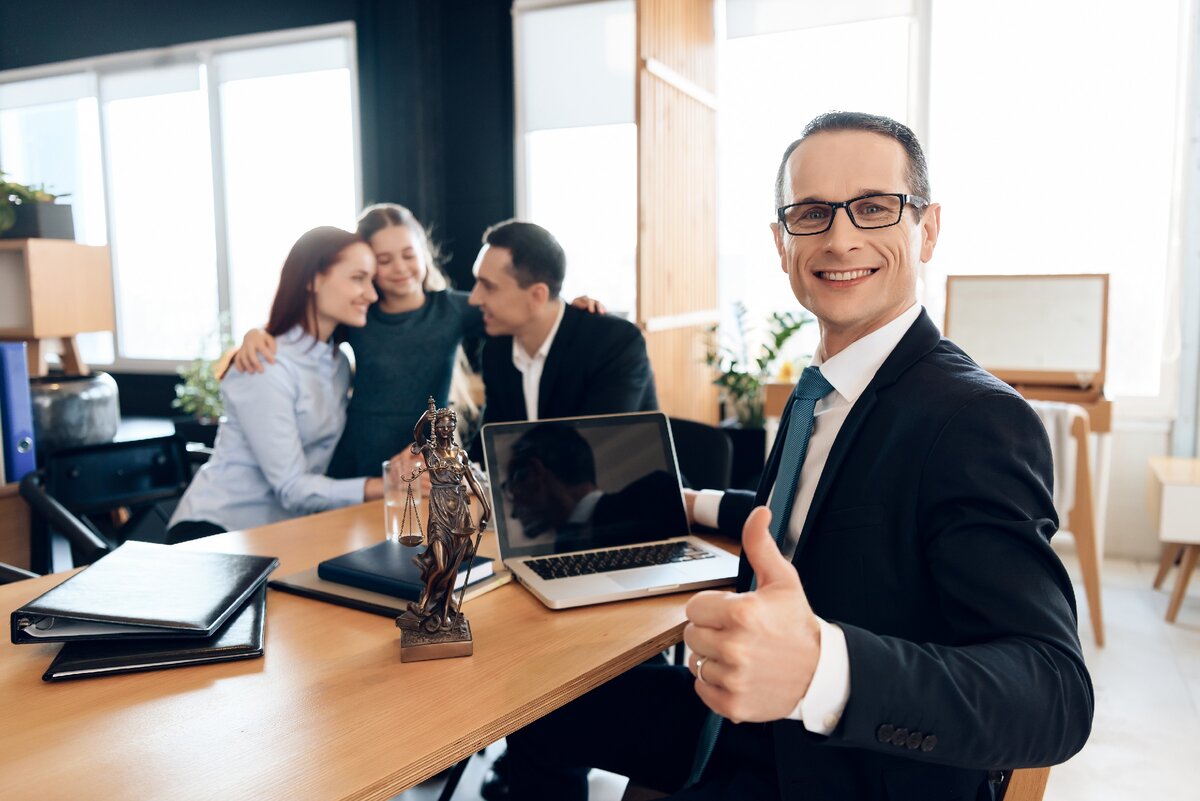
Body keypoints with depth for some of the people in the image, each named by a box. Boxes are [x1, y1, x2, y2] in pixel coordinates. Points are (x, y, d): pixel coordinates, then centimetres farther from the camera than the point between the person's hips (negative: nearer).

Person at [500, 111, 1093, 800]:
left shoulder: (979, 423, -25)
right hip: (753, 720, 8)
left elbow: (1056, 697, -32)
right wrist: (703, 507, 31)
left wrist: (822, 669, -48)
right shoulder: (820, 389, 3)